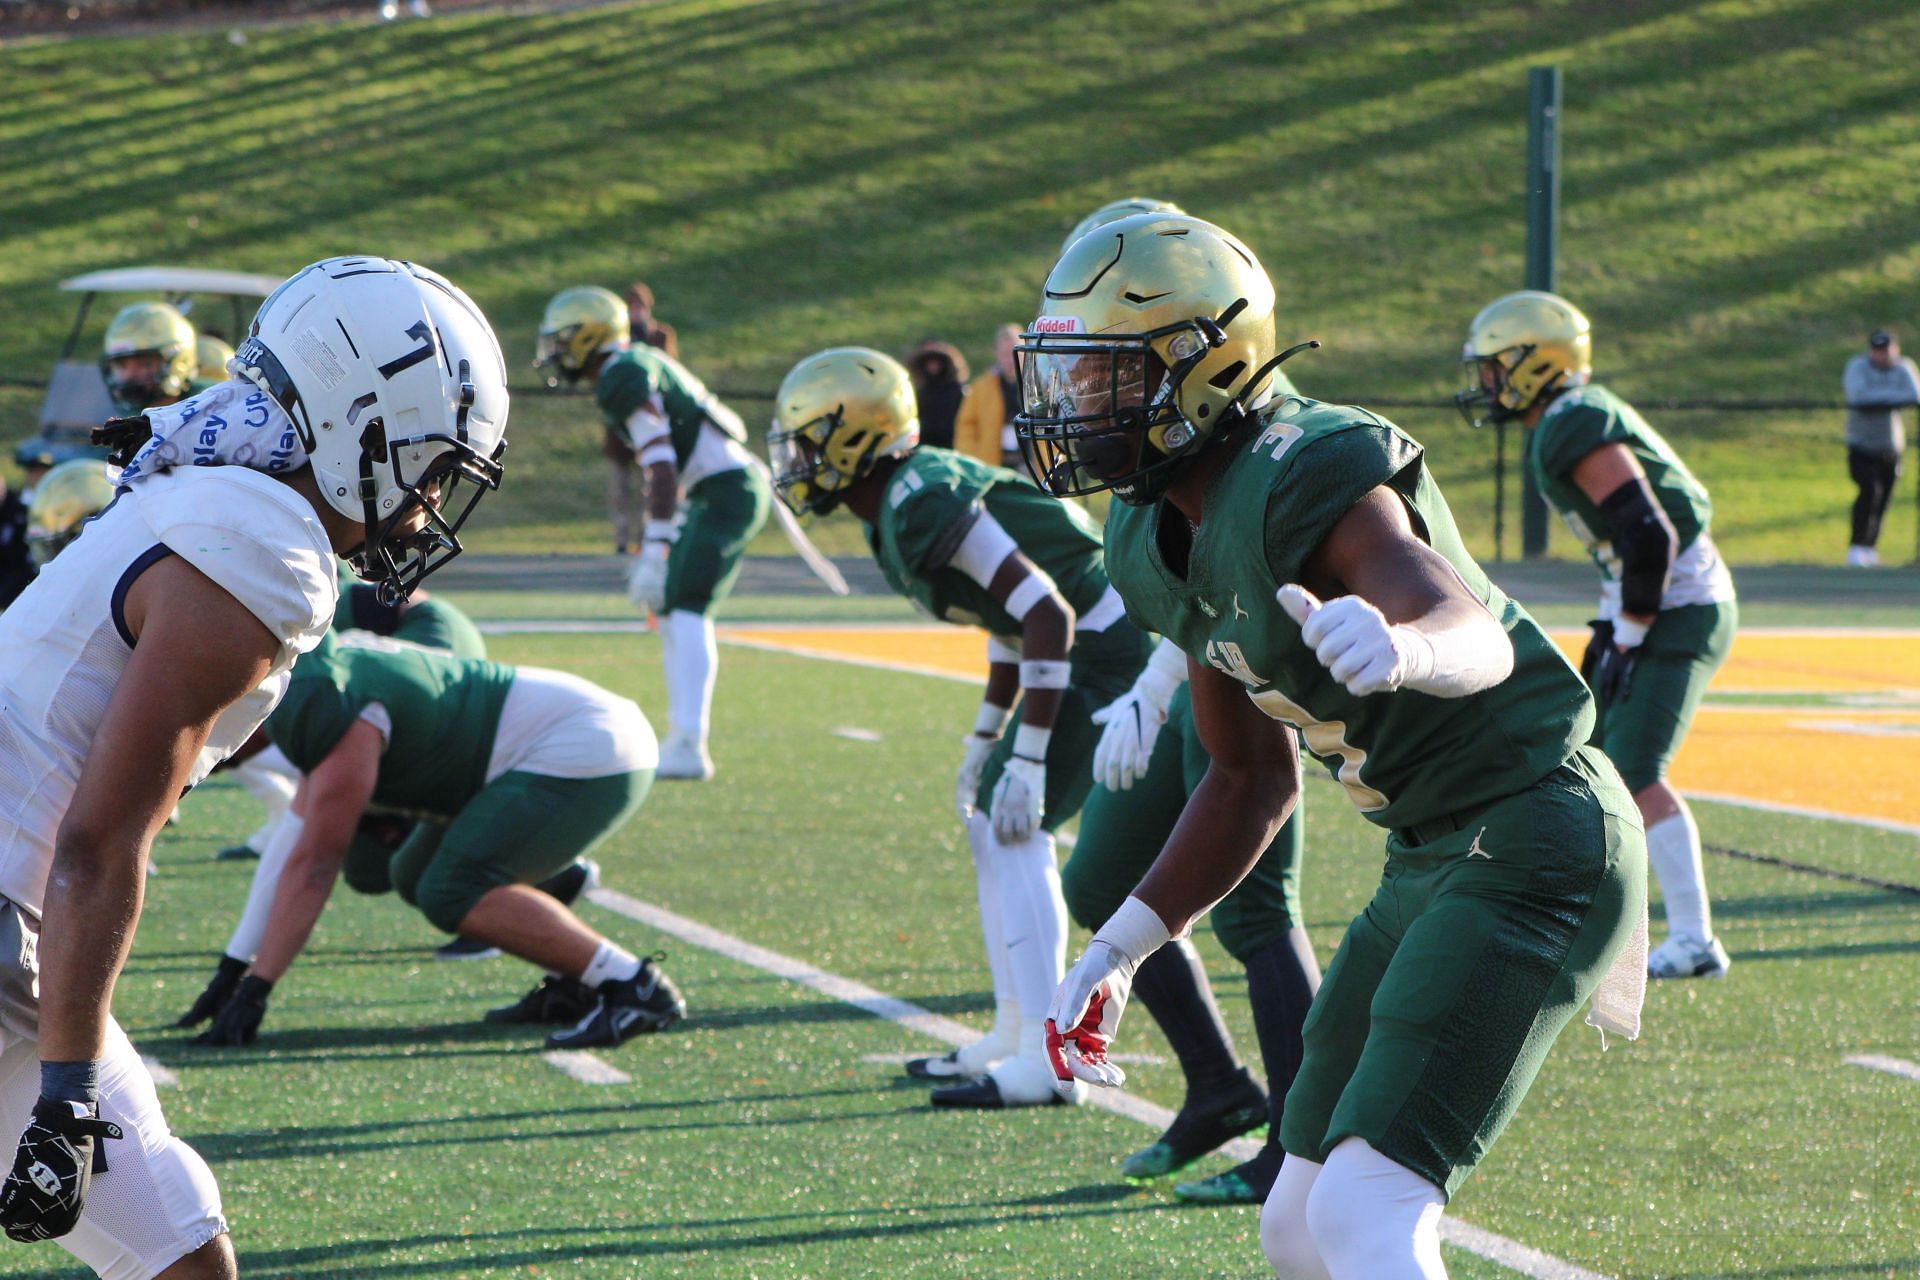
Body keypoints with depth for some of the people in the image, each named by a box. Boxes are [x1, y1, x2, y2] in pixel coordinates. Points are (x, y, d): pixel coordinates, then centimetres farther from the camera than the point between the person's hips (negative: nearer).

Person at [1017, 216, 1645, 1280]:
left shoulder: (1306, 479, -23)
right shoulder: (1156, 546, 5)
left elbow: (1478, 638, -41)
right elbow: (1252, 776, 17)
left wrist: (1405, 651, -64)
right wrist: (1118, 949, 13)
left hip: (1535, 841, -10)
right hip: (1429, 860, 10)